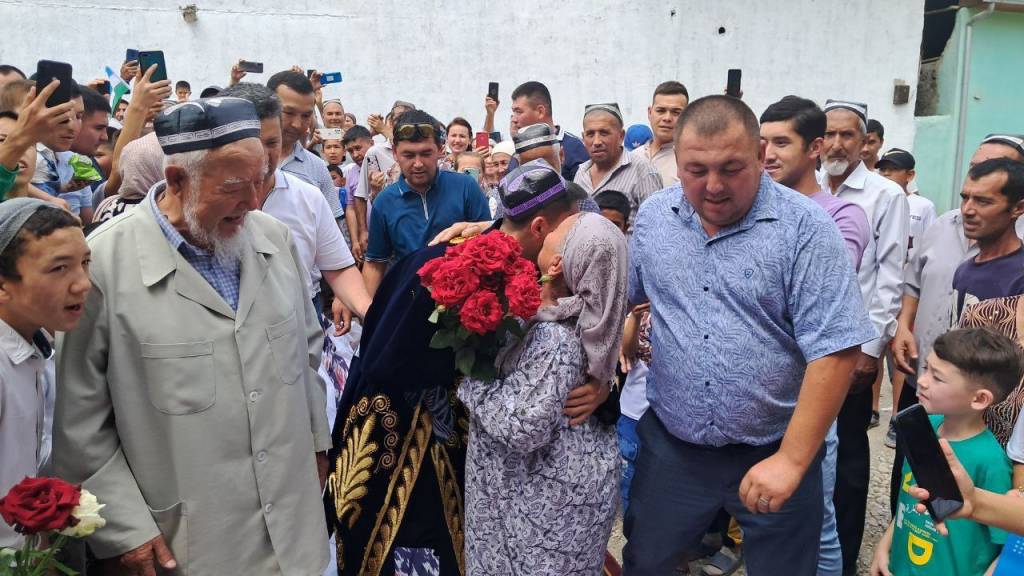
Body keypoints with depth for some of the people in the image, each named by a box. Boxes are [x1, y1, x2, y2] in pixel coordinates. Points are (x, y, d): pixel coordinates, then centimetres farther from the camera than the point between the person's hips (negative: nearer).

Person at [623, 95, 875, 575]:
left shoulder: (804, 228, -14)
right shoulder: (653, 217, -1)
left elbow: (834, 351, -17)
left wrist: (791, 460, -19)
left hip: (774, 451, -3)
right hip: (670, 444, 4)